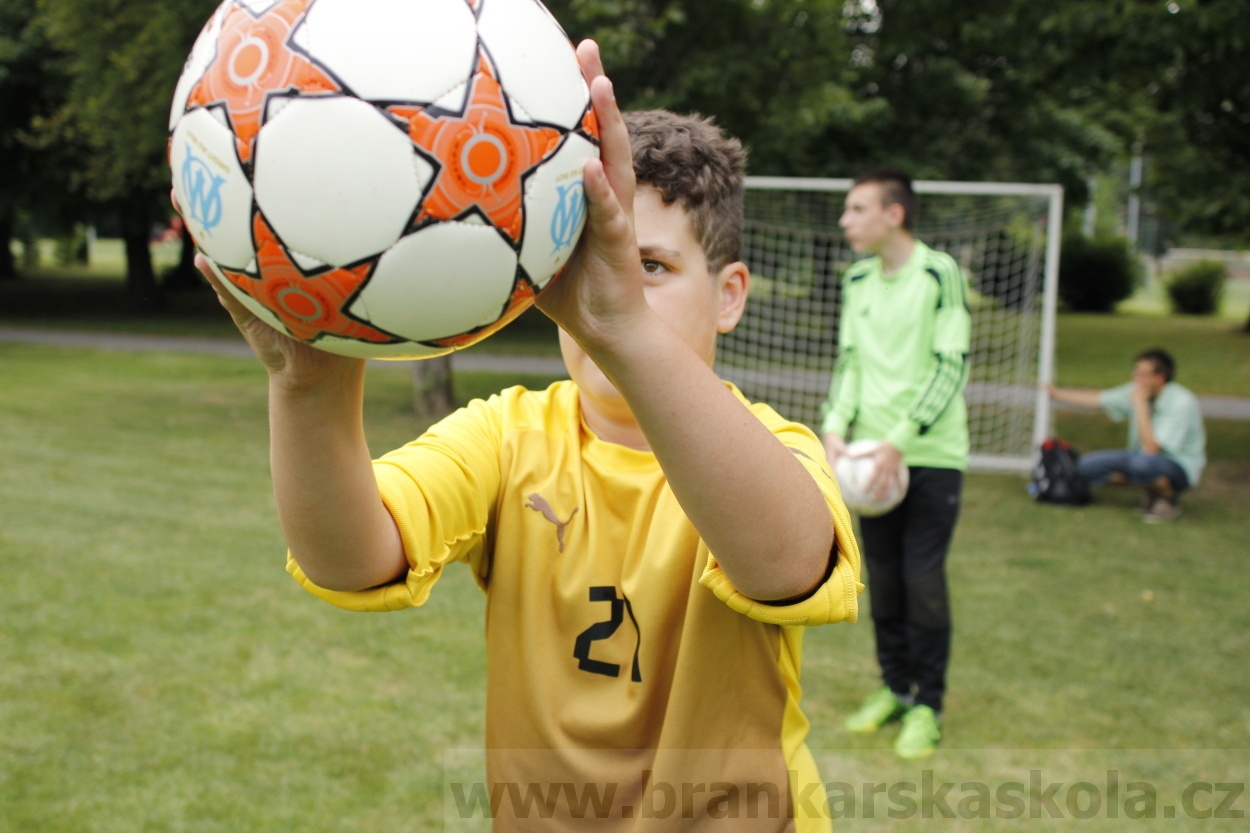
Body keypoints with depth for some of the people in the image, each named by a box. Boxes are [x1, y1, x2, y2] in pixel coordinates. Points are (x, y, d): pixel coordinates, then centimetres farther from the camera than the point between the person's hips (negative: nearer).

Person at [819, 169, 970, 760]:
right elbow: (848, 361, 11)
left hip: (932, 454, -5)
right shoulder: (857, 280, 9)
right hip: (874, 452, 5)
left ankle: (927, 705, 10)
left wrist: (900, 442, -19)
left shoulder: (940, 274, -9)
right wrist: (834, 430, -5)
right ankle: (895, 689, 24)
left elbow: (952, 368, -13)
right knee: (882, 578, 9)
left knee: (923, 579, -3)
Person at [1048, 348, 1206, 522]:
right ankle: (1151, 493, 7)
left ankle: (1169, 499, -7)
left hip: (1179, 467, -7)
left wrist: (1140, 404, -27)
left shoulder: (1182, 402, -24)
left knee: (1141, 462, -41)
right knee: (1085, 466, -9)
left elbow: (1151, 447, -29)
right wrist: (1055, 392, 9)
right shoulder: (1137, 391, -3)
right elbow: (1095, 398, 10)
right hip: (1144, 456, 7)